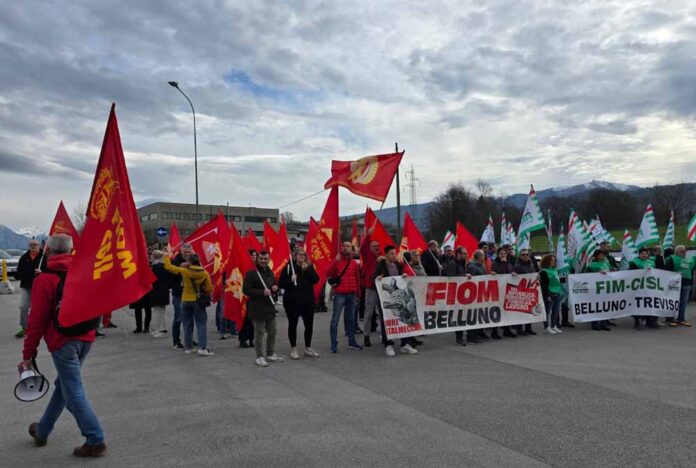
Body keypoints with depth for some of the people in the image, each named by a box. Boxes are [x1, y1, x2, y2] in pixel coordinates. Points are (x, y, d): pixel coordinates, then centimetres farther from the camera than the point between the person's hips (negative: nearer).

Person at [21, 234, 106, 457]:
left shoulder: (44, 280, -10)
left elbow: (37, 320, -10)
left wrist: (28, 353, -3)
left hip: (62, 341, -6)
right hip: (86, 338, 6)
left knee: (73, 392, 0)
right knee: (63, 385, 21)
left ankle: (95, 441, 0)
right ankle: (42, 431, 38)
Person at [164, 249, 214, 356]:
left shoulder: (184, 271, -9)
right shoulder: (204, 273, -7)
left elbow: (168, 267, -2)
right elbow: (209, 289, -4)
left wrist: (167, 257, 15)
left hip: (186, 300, 1)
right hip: (198, 301, -1)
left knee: (187, 325, 13)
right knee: (202, 324, 2)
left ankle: (188, 347, 19)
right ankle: (202, 348, -7)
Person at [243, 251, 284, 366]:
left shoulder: (270, 272, 14)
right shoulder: (251, 273, -11)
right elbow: (246, 290, -17)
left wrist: (275, 288, 2)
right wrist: (262, 292, -22)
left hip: (270, 306, 8)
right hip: (257, 308, -8)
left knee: (273, 330, 15)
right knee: (260, 333, -1)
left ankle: (270, 354, 30)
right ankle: (260, 357, 11)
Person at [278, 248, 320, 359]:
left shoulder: (309, 267, 6)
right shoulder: (288, 267, -4)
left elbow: (316, 280, -6)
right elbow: (281, 283, -6)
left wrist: (307, 270, -15)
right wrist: (290, 280, -22)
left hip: (308, 301, 3)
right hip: (292, 301, -3)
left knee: (309, 325, 7)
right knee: (292, 325, 7)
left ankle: (308, 348, 23)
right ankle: (293, 349, 20)